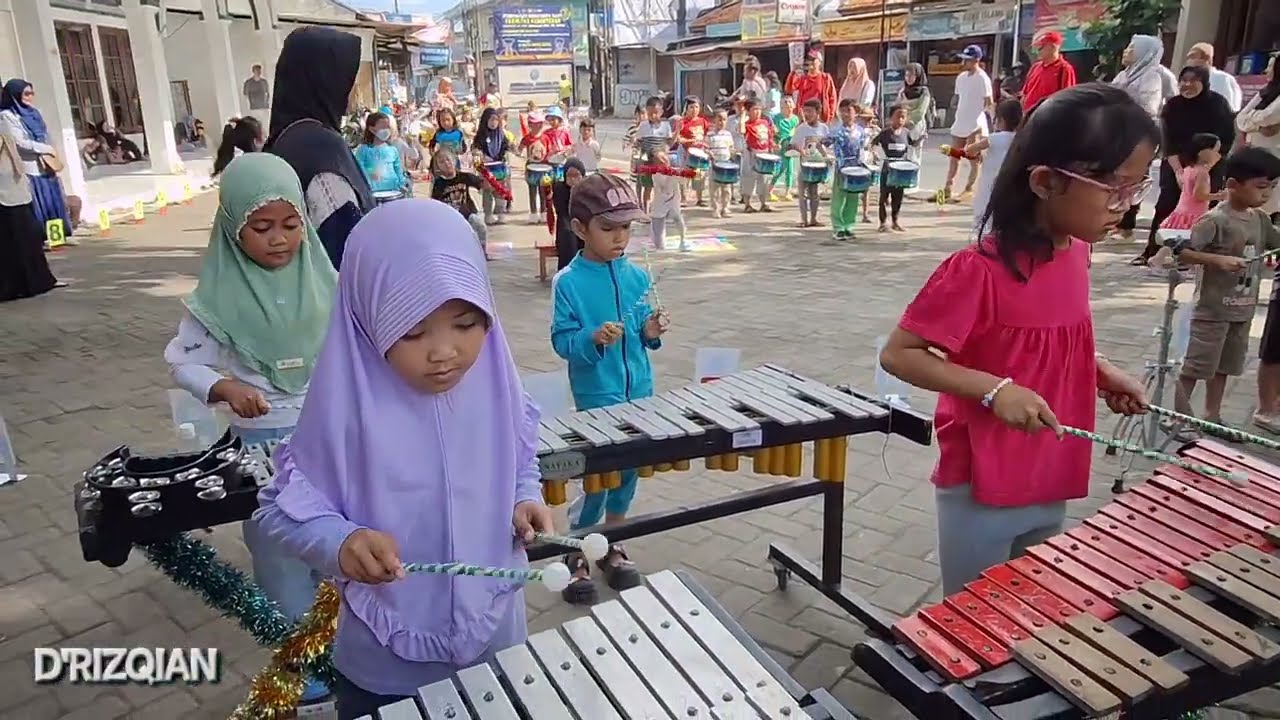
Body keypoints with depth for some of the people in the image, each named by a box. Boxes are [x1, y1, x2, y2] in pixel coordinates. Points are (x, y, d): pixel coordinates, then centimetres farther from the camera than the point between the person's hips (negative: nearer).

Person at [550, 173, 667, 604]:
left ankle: (611, 548, 35)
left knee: (628, 471, 15)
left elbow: (643, 335, 10)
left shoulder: (638, 277, 2)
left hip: (639, 392, 5)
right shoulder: (569, 282, -12)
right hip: (598, 398, -5)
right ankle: (577, 557, 23)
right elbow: (561, 340, -12)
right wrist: (593, 338, -29)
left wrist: (650, 332, -12)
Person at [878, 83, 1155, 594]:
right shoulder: (979, 270, -23)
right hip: (980, 494, -7)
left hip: (1051, 487, 7)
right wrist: (996, 389, -28)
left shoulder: (1077, 252, 0)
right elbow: (897, 355, -20)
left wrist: (1097, 369, 1)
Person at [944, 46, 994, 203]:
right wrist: (958, 114, 15)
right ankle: (947, 189, 12)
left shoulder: (982, 78, -11)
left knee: (974, 160, -1)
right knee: (953, 158, 9)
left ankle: (968, 190, 4)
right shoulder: (961, 77, 11)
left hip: (975, 125, -8)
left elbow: (989, 103, -11)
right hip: (960, 123, 8)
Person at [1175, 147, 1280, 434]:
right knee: (1196, 366, -1)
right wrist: (1219, 260, -30)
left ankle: (1212, 417, 27)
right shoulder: (1215, 220, -17)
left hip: (1243, 310, 8)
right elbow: (1182, 252, -22)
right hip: (1213, 310, -8)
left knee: (1224, 366, 16)